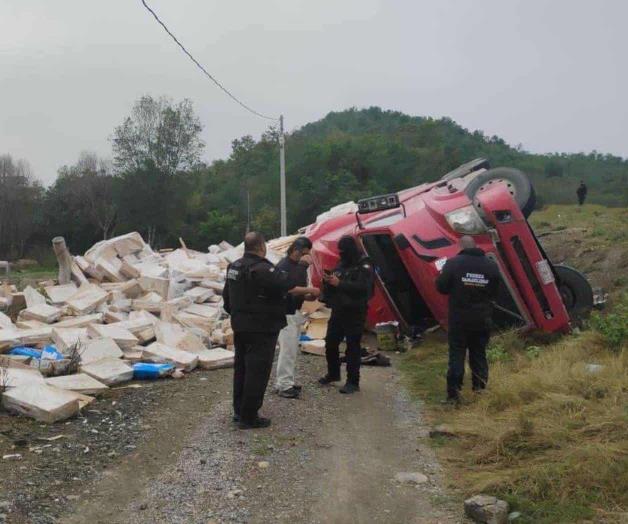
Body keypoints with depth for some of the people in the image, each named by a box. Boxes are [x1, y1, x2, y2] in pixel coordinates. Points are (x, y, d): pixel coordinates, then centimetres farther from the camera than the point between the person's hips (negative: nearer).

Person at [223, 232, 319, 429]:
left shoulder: (234, 267, 9)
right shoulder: (261, 269, -21)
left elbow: (227, 296, 17)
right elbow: (287, 286, -22)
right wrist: (310, 290, -8)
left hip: (240, 326, 10)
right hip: (260, 329, -10)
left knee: (241, 368, 17)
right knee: (257, 372, -2)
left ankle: (239, 411, 27)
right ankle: (249, 417, 2)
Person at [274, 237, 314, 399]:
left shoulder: (296, 265, 12)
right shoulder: (284, 266, -15)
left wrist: (307, 296, 2)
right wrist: (302, 265, -28)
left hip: (294, 312, 9)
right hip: (285, 314, -9)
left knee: (291, 349, 12)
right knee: (288, 349, -9)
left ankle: (284, 382, 20)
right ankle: (284, 386, -3)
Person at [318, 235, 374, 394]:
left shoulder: (364, 266, -8)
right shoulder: (341, 265, 13)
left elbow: (362, 287, -24)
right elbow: (330, 290, 17)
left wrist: (339, 283, -26)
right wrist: (328, 281, -7)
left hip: (354, 313, -7)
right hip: (338, 311, 7)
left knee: (352, 347, -5)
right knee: (330, 343, 12)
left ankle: (353, 382, 3)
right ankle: (333, 374, 32)